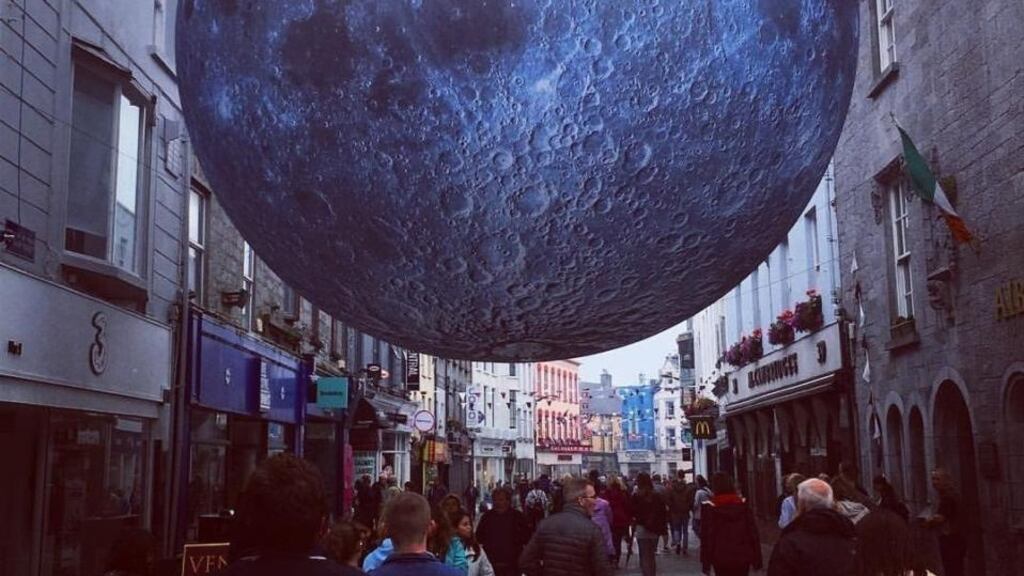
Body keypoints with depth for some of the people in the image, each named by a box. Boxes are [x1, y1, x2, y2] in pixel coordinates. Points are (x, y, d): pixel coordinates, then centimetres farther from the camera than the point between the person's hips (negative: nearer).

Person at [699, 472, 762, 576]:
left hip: (721, 559, -2)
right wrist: (757, 560, 6)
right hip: (743, 558, 3)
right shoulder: (743, 505, 3)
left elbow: (706, 537, -7)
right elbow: (753, 533, 2)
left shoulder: (710, 508, -5)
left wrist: (705, 563, -2)